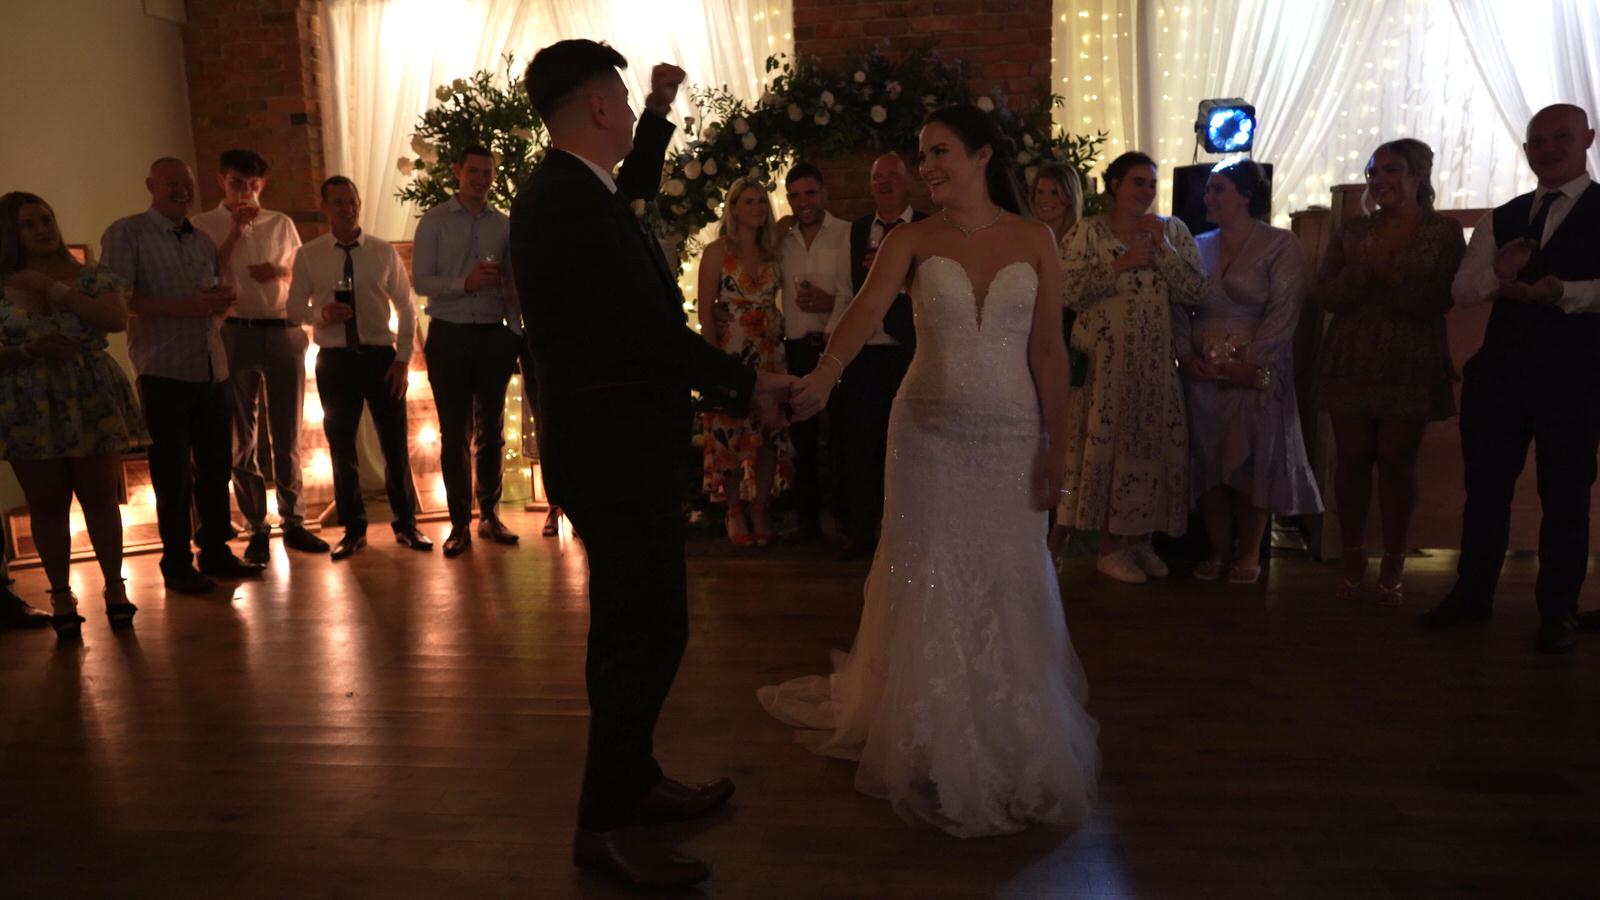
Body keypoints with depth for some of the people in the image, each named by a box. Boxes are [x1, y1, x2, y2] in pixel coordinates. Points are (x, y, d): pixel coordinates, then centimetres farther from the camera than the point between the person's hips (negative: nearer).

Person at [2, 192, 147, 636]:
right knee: (47, 506, 4)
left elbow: (117, 319, -14)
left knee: (100, 497, 5)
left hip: (92, 403, 0)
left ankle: (115, 587, 15)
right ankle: (61, 596, 15)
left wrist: (54, 289, -14)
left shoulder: (93, 277, 4)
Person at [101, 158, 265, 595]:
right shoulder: (126, 234, 0)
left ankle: (216, 551, 19)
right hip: (164, 373, -5)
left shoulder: (203, 242, 18)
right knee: (173, 473, 1)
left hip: (213, 371, 5)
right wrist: (184, 307, -20)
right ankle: (177, 563, 10)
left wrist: (222, 300, -1)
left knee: (216, 467, 8)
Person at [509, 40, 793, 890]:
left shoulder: (568, 188, 10)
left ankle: (632, 780, 35)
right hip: (617, 447, -11)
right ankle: (606, 823, 11)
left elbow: (637, 182, 33)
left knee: (631, 624, 19)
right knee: (649, 629, -3)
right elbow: (655, 329, -22)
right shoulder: (573, 203, -21)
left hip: (610, 439, 11)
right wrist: (745, 383, -11)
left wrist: (662, 110, 30)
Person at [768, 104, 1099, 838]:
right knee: (929, 587, 7)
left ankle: (1016, 743, 30)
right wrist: (827, 369, -39)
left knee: (1009, 589, 8)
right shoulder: (912, 241, -2)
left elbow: (1048, 350, 1)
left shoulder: (1034, 242, 1)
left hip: (1011, 438, 1)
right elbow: (867, 309, -20)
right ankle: (932, 744, 26)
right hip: (929, 432, 0)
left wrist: (1056, 445, -2)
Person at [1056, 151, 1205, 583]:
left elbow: (1193, 292, 0)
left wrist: (1162, 248, -9)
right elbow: (1068, 292, -12)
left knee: (1154, 442, 5)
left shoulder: (1172, 230, 10)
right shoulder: (1087, 232, 0)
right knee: (1107, 442, -2)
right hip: (1105, 357, -3)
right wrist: (1121, 264, -14)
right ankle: (1111, 548, 10)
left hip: (1157, 358, 4)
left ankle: (1141, 540, 20)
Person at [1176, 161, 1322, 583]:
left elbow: (1283, 311, -10)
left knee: (1256, 460, 0)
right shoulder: (1199, 246, 12)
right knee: (1209, 460, 4)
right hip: (1202, 371, 4)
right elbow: (1179, 307, 9)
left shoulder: (1280, 245, -2)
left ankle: (1249, 554, 11)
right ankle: (1219, 552, 13)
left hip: (1258, 371, -4)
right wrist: (1185, 354, -6)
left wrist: (1249, 365, -16)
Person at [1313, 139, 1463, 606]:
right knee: (1351, 458, 2)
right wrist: (1365, 267, -15)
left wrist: (1388, 272, -17)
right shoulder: (1351, 232, 9)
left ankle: (1392, 568, 11)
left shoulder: (1444, 232, 2)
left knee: (1396, 461, 0)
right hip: (1350, 362, 2)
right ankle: (1352, 564, 13)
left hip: (1411, 366, -2)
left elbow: (1439, 300, -8)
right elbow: (1326, 296, 0)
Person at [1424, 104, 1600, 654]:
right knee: (1486, 487, 11)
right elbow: (1461, 291, 8)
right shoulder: (1501, 220, 13)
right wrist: (1497, 272, -12)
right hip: (1499, 371, 4)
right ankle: (1472, 593, 23)